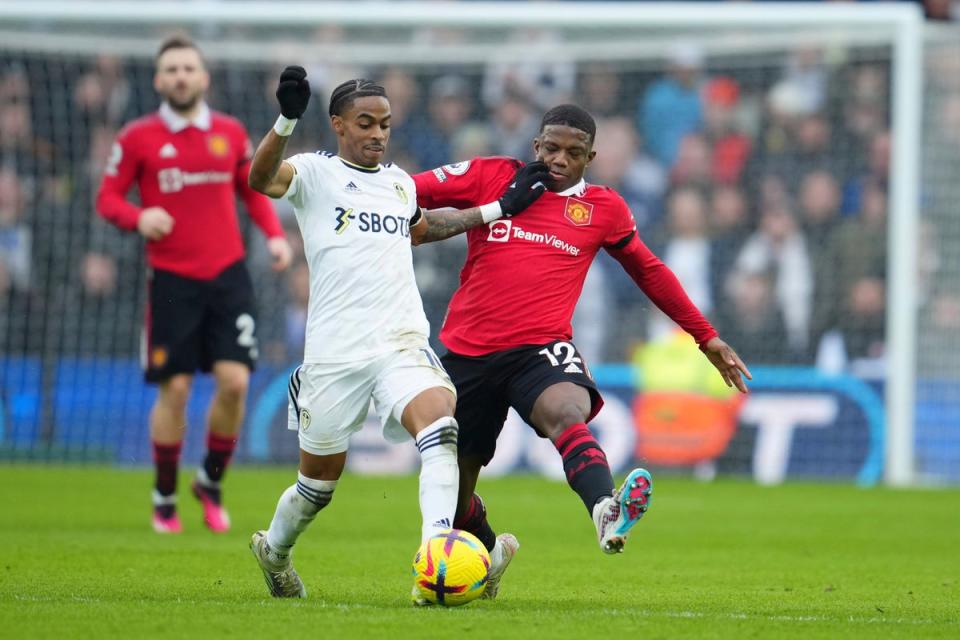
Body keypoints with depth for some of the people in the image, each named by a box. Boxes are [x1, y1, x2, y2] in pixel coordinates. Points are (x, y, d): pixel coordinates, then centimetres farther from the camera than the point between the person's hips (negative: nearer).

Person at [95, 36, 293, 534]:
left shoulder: (230, 133, 7)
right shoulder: (137, 138, 0)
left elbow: (252, 190, 20)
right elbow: (107, 197, 3)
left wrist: (273, 234, 4)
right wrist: (138, 217, -17)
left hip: (228, 274, 2)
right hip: (172, 281, -2)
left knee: (234, 381, -9)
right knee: (174, 389, -2)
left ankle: (211, 482, 13)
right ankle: (164, 497, 15)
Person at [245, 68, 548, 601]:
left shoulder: (399, 183, 16)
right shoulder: (315, 173, -1)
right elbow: (262, 178, -24)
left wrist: (500, 209, 33)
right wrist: (286, 121, -42)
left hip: (403, 344, 3)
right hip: (334, 352, -3)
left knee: (438, 419, -27)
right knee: (319, 482, 9)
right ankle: (273, 550, 42)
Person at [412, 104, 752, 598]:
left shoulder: (604, 209, 11)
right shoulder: (488, 177, 6)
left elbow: (650, 272, 25)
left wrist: (707, 338, 28)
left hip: (540, 348, -1)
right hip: (467, 351, 1)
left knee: (568, 412, -36)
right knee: (453, 495, 7)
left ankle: (607, 515, -63)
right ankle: (486, 553, 41)